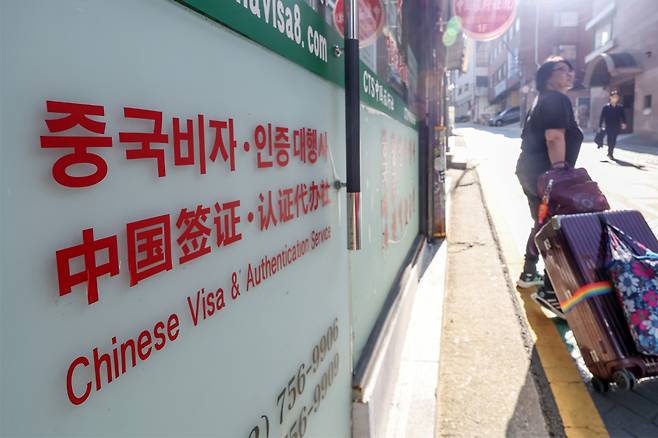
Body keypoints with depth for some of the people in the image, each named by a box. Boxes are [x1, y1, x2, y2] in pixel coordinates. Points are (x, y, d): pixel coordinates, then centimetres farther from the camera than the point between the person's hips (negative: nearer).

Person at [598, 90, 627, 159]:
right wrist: (600, 126, -4)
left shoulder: (620, 107, 7)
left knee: (613, 141, 7)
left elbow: (622, 116, 6)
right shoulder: (606, 107, -1)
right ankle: (610, 153, -2)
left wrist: (624, 123, -11)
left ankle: (610, 153, 19)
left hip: (616, 127, 3)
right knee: (610, 140, -8)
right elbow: (602, 117, -1)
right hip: (609, 127, -3)